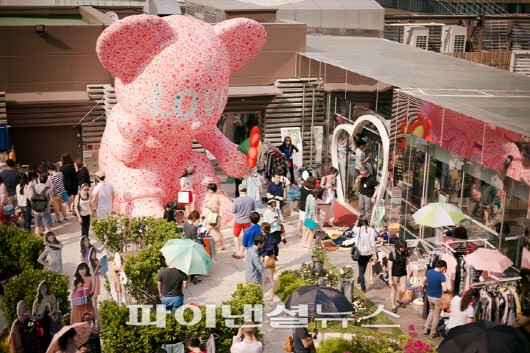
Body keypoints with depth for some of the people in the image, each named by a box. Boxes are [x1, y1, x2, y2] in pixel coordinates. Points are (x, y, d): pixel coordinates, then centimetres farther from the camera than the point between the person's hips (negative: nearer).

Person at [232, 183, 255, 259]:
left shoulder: (237, 200, -20)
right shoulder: (251, 199, -12)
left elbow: (233, 212, -10)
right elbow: (254, 209, 2)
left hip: (238, 221, -2)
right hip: (247, 221, 2)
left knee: (236, 236, 18)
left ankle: (238, 252, 18)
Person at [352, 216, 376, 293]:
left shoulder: (358, 229, -9)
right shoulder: (371, 230, -10)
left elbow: (353, 229, 17)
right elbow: (372, 242, -12)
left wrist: (358, 220, 11)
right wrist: (374, 253, -9)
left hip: (360, 252, -1)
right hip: (368, 252, 1)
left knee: (361, 269, 6)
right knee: (363, 267, 26)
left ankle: (363, 288, 4)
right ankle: (360, 279, 47)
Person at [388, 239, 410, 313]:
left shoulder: (405, 252, -9)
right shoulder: (392, 254, -22)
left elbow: (407, 264, 3)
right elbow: (390, 267, -18)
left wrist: (408, 274, 2)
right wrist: (390, 279, -16)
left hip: (403, 274, 4)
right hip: (394, 275, -4)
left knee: (403, 290, 8)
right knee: (394, 290, 9)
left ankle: (399, 300, 39)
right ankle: (393, 306, 24)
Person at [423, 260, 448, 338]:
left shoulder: (428, 272, -5)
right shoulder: (441, 276, -23)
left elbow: (424, 282, 12)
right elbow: (444, 289, -28)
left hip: (429, 296, 6)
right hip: (437, 297, -6)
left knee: (432, 311, 28)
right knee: (436, 315, 12)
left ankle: (426, 328, 30)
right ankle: (433, 333, 23)